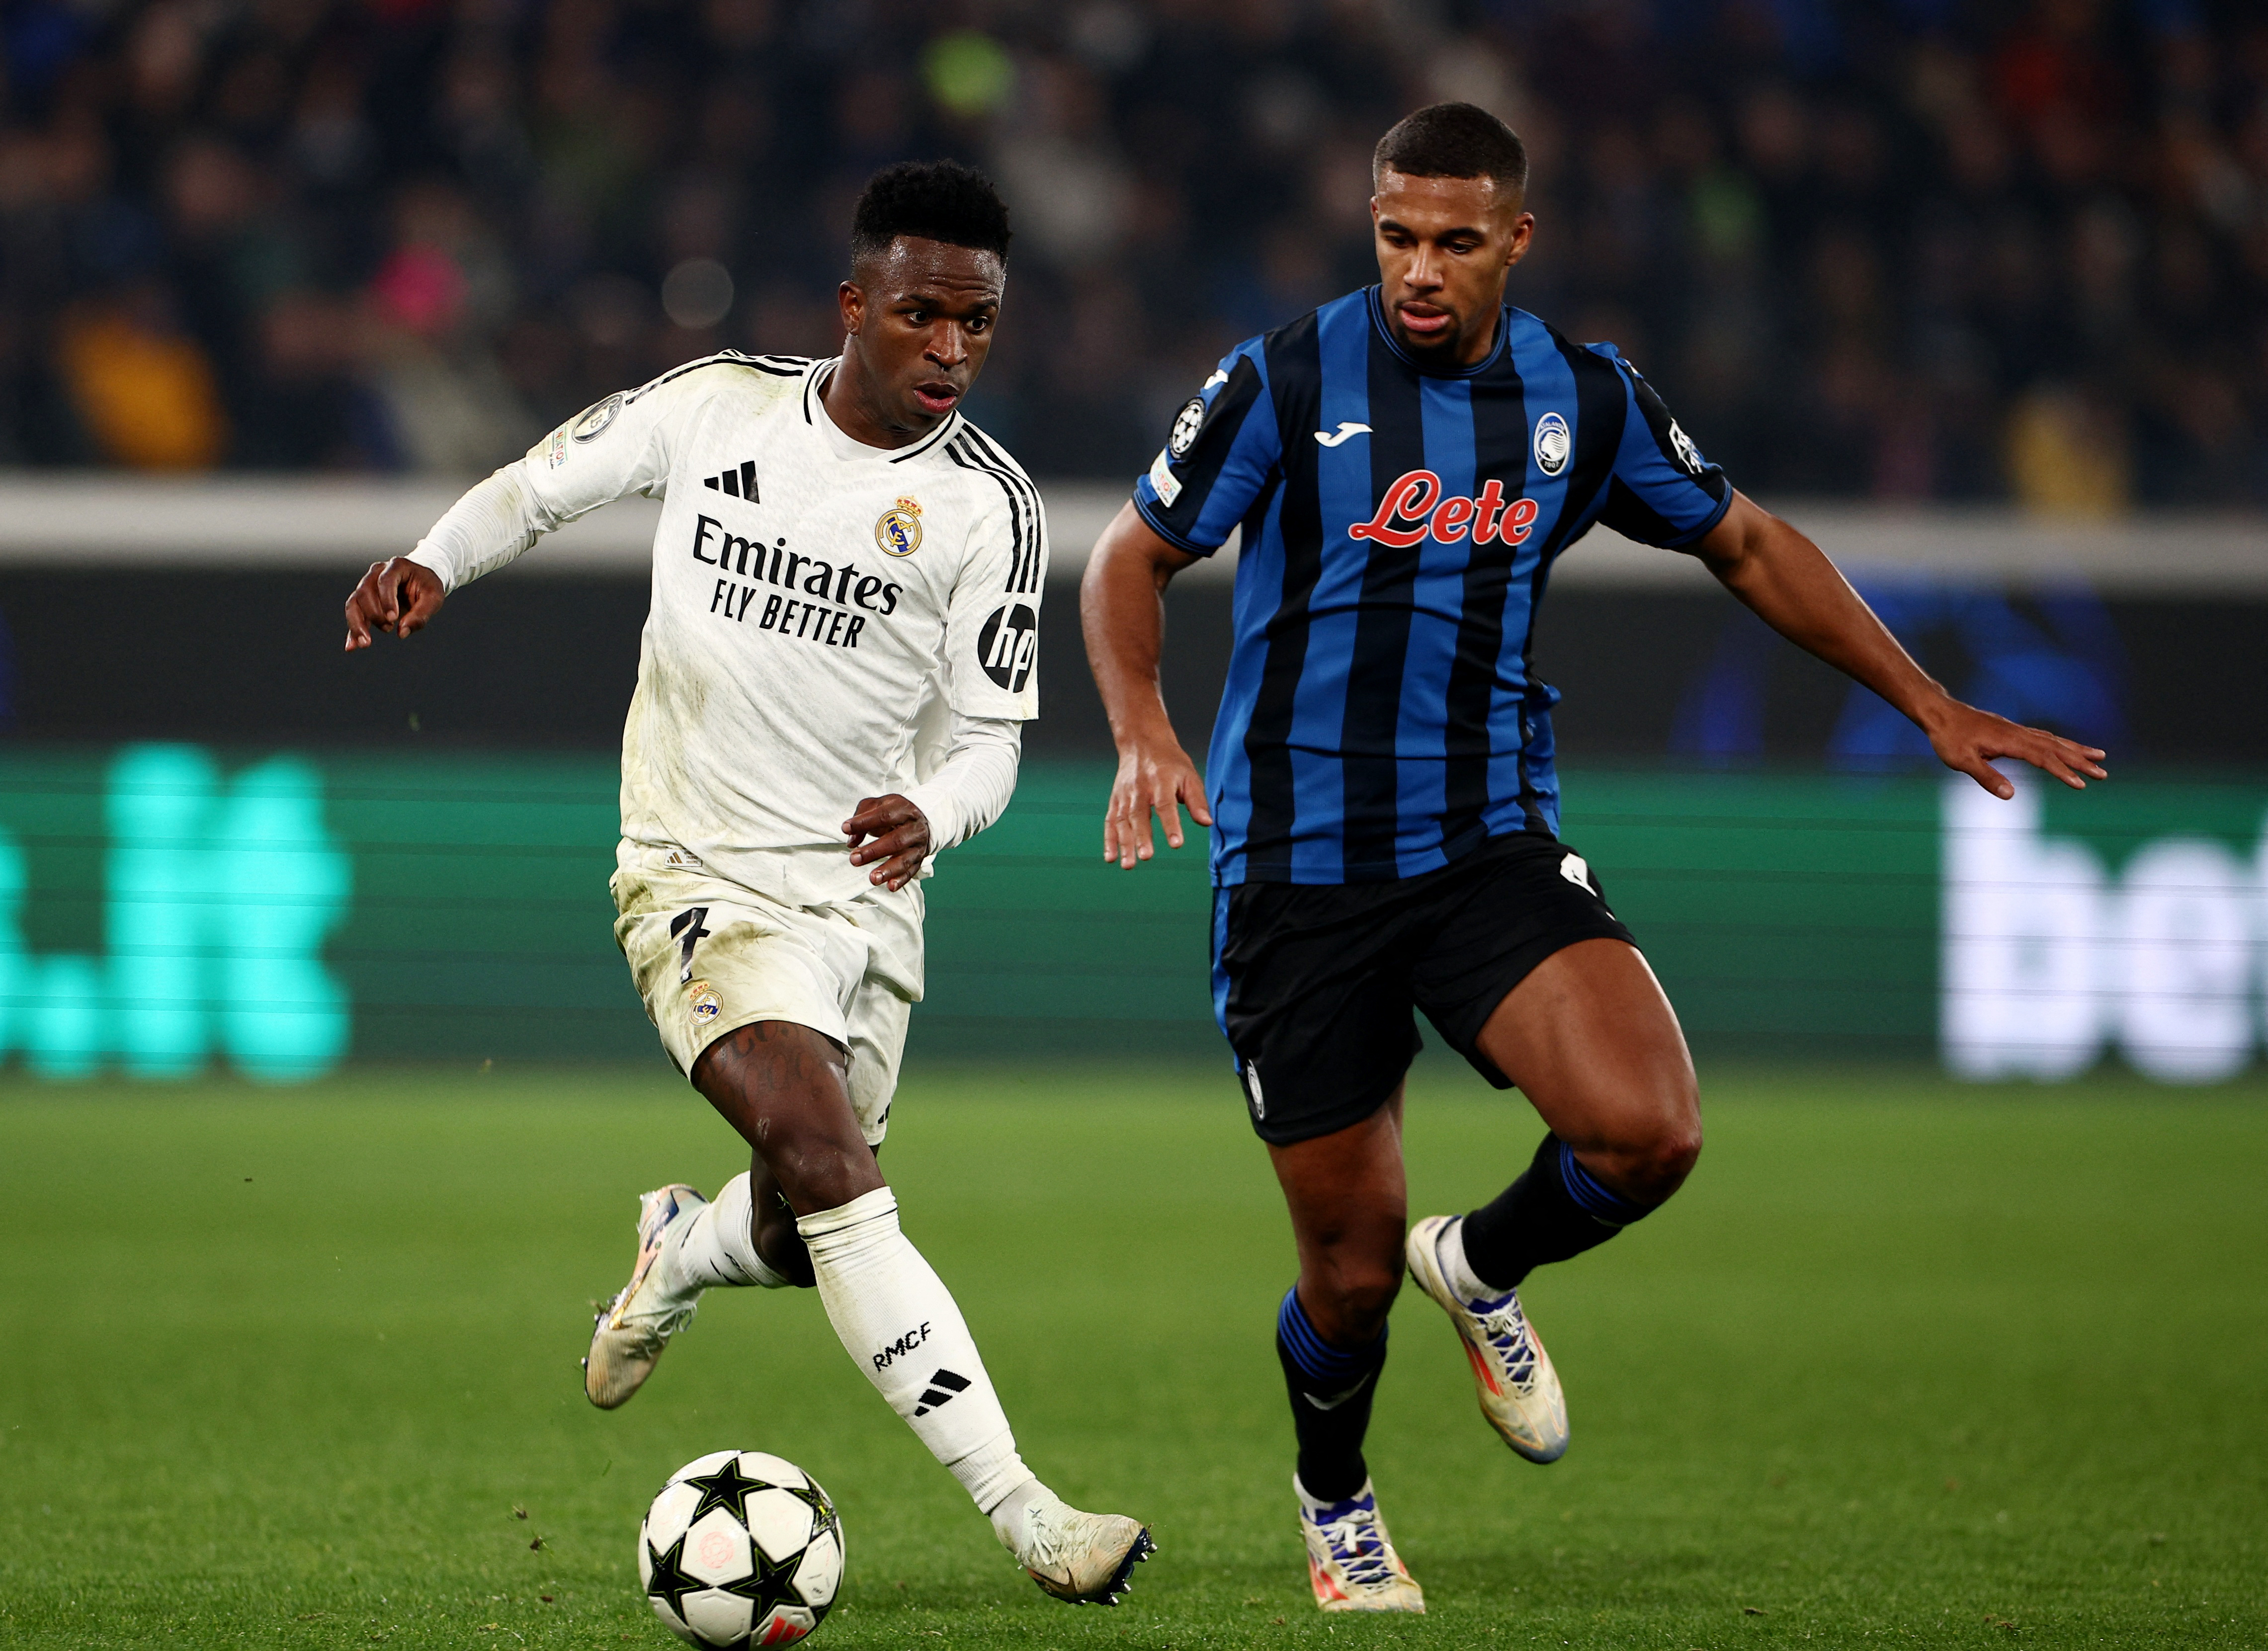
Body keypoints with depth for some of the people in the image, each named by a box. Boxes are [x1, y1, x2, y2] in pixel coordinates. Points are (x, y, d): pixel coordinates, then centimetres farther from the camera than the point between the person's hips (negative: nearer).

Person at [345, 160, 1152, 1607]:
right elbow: (539, 486, 11)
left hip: (867, 893, 3)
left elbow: (987, 738, -2)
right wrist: (433, 565, -8)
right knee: (833, 1170, -25)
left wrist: (929, 813, -25)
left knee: (799, 1242, 12)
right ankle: (1026, 1515, -31)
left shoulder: (989, 508, -4)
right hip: (707, 881, -3)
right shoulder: (717, 407, -4)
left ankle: (683, 1251, 51)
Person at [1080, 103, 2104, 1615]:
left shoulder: (1587, 398, 2)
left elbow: (1746, 546, 16)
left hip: (1491, 850, 2)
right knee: (1352, 1266, 1)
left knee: (1647, 1132, -23)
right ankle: (1335, 1503, 34)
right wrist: (1143, 731, -16)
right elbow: (1132, 563, 2)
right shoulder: (1285, 385, -7)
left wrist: (1934, 708, 15)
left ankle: (1483, 1267, 12)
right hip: (1298, 871, -2)